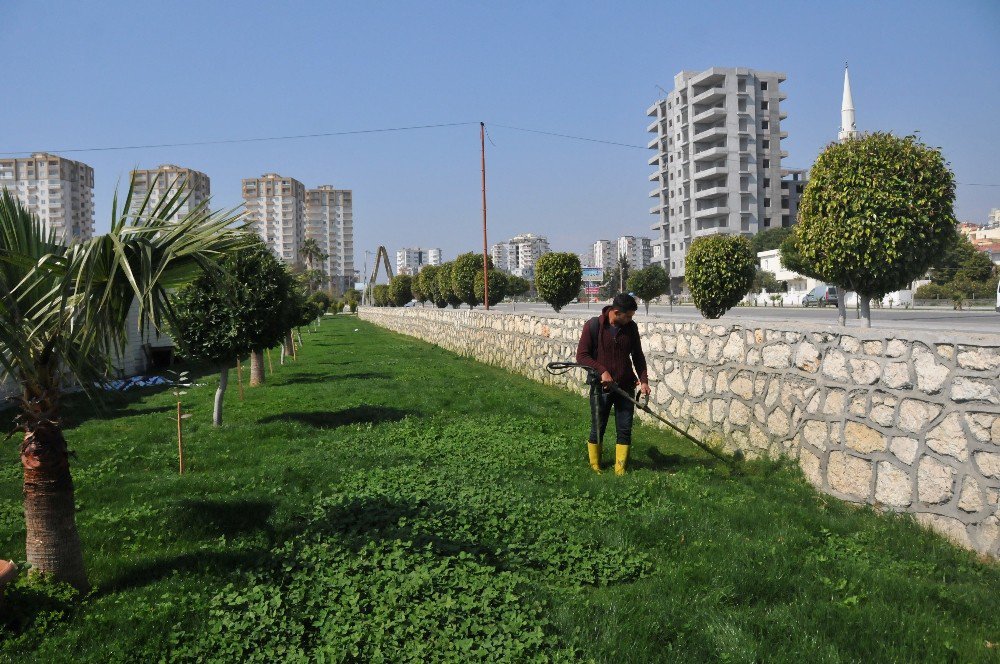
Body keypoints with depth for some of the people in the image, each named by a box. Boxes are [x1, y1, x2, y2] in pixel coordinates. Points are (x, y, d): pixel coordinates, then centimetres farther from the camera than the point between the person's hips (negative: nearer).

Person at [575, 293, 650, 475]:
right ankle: (595, 467, 22)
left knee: (625, 430, 5)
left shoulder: (631, 327, 1)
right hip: (601, 387, -3)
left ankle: (620, 469, 15)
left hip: (625, 387, 3)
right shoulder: (593, 326, -11)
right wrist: (602, 371, -20)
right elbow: (581, 356, -9)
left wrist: (643, 380, -1)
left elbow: (638, 356, 10)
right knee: (597, 430, 6)